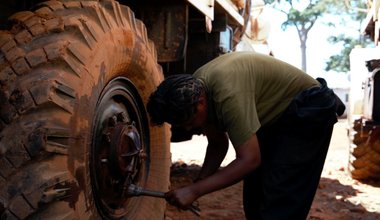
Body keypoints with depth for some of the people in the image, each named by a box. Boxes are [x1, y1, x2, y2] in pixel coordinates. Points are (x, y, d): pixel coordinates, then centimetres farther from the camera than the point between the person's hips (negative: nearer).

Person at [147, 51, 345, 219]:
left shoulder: (227, 93, -35)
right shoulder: (194, 88, -8)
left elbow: (249, 160, -32)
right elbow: (218, 144, 5)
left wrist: (195, 190, -30)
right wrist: (198, 183, -9)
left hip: (308, 111, -9)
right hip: (274, 116, 9)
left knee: (280, 204, -15)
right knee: (254, 197, 7)